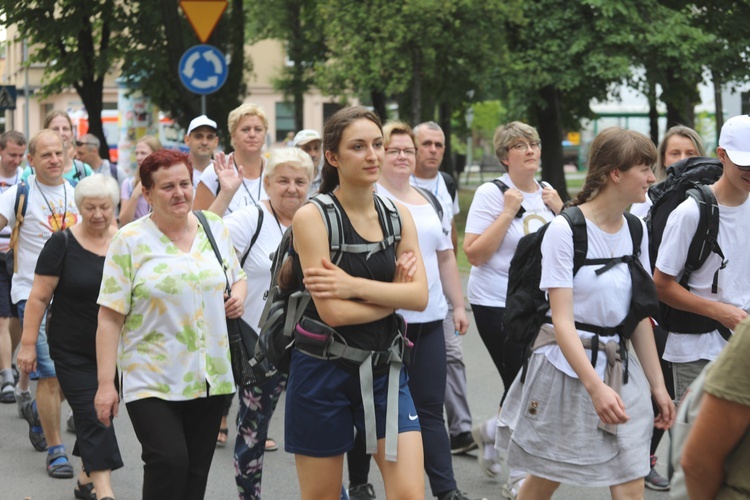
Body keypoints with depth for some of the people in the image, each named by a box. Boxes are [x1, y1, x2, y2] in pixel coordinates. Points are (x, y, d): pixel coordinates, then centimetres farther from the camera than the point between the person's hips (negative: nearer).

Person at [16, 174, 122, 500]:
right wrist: (28, 344, -9)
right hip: (73, 352, -4)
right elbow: (39, 297, -7)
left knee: (100, 412, 13)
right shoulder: (62, 244, -8)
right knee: (92, 417, -10)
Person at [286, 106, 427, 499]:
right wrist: (392, 294, -7)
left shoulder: (398, 215, 5)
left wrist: (354, 285, -17)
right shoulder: (312, 217, -11)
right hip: (324, 373, -4)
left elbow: (419, 296, -7)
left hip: (384, 370, 4)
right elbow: (332, 311, -18)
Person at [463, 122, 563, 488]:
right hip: (497, 303, -6)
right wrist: (507, 213, -19)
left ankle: (493, 432, 31)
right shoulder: (491, 193, -9)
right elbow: (474, 254, -16)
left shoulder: (546, 193, 7)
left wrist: (560, 211, -3)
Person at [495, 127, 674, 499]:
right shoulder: (566, 229, -14)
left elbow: (639, 317, 11)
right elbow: (562, 320, -19)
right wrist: (595, 386, -29)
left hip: (620, 370, 5)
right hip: (566, 367, -5)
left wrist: (657, 384, 9)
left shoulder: (636, 231, 5)